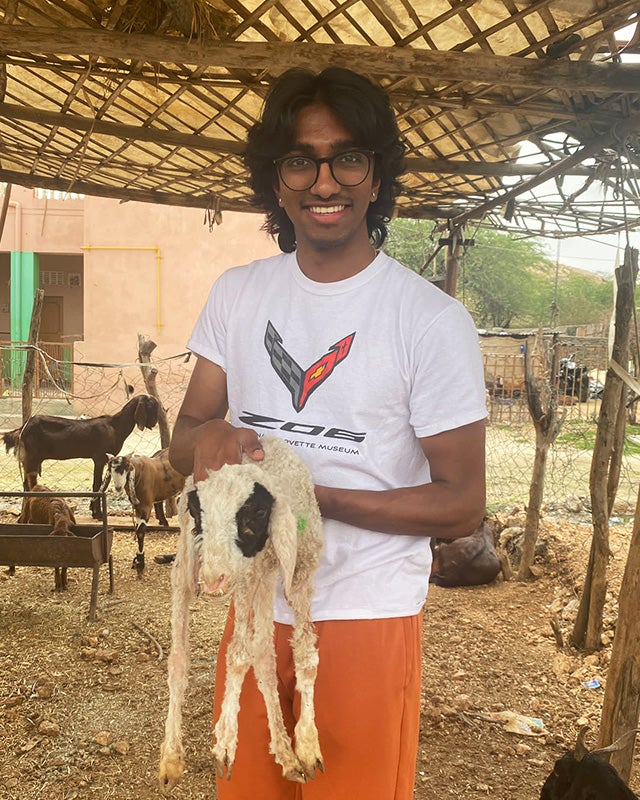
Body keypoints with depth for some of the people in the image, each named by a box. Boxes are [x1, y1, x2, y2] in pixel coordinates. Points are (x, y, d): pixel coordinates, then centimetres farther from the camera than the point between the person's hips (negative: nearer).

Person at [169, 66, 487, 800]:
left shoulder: (432, 320, -14)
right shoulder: (237, 294, 1)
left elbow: (462, 504, -11)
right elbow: (182, 442, 5)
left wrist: (313, 495, -22)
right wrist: (207, 438, -20)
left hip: (367, 615, -4)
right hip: (254, 603, 4)